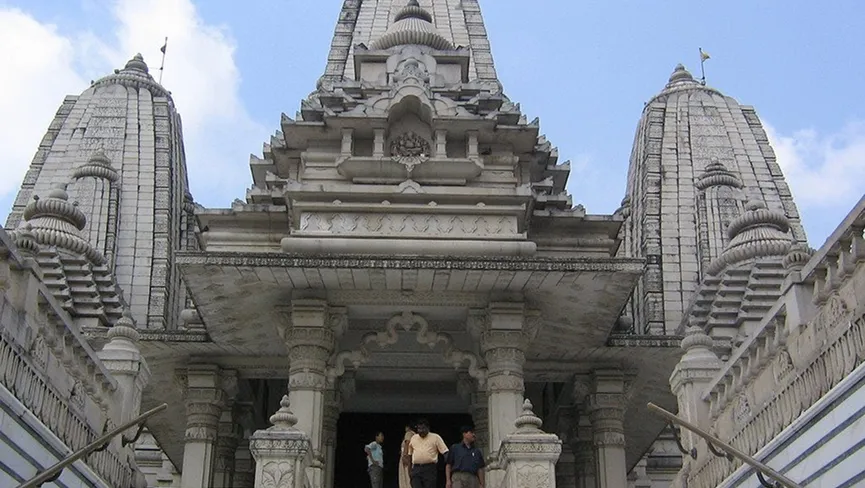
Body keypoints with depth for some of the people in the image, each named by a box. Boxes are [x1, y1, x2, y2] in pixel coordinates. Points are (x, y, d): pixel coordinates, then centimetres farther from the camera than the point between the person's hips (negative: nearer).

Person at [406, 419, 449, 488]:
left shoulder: (435, 437, 4)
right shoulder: (413, 438, 16)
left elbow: (445, 452, 0)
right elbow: (409, 454, 24)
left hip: (430, 469, -3)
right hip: (416, 469, 3)